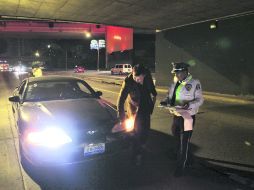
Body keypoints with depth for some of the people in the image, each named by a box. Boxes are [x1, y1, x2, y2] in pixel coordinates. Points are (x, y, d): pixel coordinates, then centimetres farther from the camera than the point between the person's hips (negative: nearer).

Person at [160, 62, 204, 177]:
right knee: (178, 140, 22)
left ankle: (181, 166, 18)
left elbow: (200, 100, -11)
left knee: (184, 143, 2)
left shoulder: (194, 83, -13)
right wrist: (166, 101, -8)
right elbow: (170, 96, 13)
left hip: (187, 117, -6)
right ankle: (185, 158, 48)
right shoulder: (175, 83, 5)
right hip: (176, 116, 7)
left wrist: (190, 105, -29)